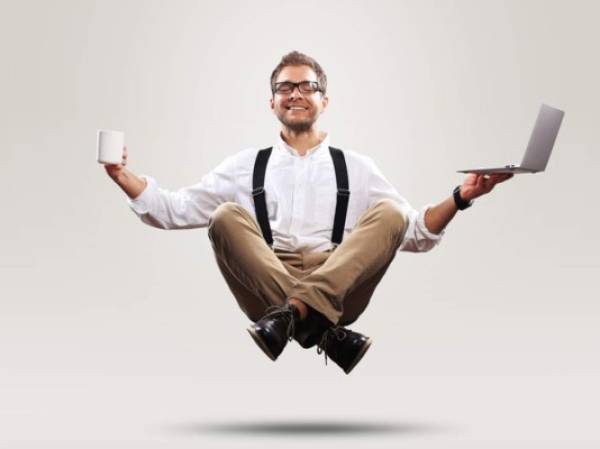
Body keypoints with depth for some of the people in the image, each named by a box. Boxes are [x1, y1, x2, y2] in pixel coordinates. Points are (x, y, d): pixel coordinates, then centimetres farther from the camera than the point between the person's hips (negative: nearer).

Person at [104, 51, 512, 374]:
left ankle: (293, 312, -39)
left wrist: (459, 198, -1)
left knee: (390, 212, -21)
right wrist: (123, 177, 3)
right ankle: (325, 329, -37)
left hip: (340, 287, 0)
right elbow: (174, 211, 16)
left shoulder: (356, 168, 19)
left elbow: (416, 233, 15)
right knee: (226, 216, -24)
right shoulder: (246, 166, 20)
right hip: (263, 289, 0)